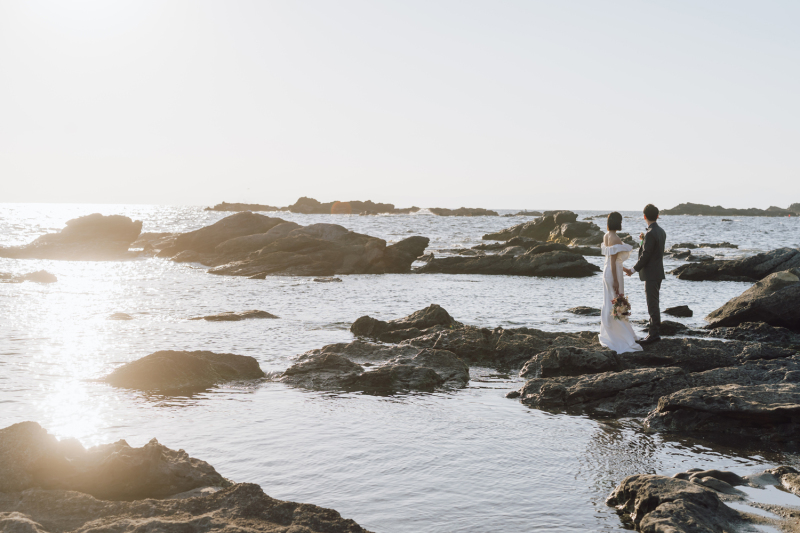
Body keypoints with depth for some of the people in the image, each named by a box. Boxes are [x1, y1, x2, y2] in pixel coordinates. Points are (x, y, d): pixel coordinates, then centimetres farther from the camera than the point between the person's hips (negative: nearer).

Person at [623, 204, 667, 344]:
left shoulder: (650, 234, -20)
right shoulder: (661, 232, 9)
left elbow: (645, 255, -20)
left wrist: (633, 270, -11)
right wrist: (644, 240, 12)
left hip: (651, 274, -10)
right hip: (658, 273, 10)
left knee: (653, 305, -5)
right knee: (654, 304, 16)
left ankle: (654, 334, -2)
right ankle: (656, 331, 22)